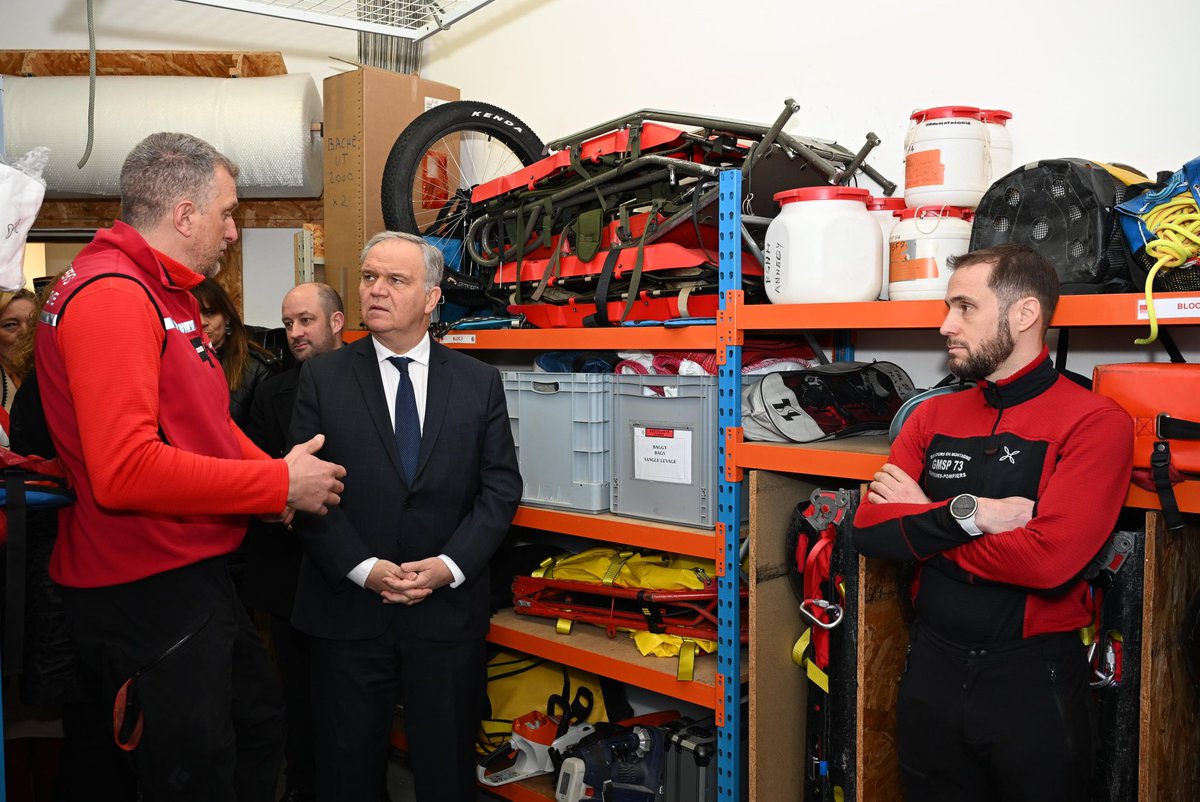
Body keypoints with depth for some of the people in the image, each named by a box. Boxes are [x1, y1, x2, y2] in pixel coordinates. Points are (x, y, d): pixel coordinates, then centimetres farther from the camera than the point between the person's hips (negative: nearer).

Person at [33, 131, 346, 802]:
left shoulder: (166, 294, 13)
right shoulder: (112, 294, -20)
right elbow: (125, 470, -30)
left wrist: (280, 473, -2)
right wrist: (280, 484, -21)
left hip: (194, 571, 10)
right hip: (145, 590, -10)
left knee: (262, 724, 25)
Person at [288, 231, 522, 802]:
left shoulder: (479, 382, 3)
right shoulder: (322, 379, 0)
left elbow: (501, 485, 0)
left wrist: (450, 565, -12)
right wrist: (363, 568, -14)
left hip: (448, 608, 1)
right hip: (348, 609, 0)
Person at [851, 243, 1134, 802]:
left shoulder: (1094, 422, -12)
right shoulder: (933, 416, 4)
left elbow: (1049, 560, -24)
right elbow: (868, 530, -6)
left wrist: (922, 522, -13)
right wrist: (968, 515, -20)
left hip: (1033, 676, -4)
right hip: (932, 666, 5)